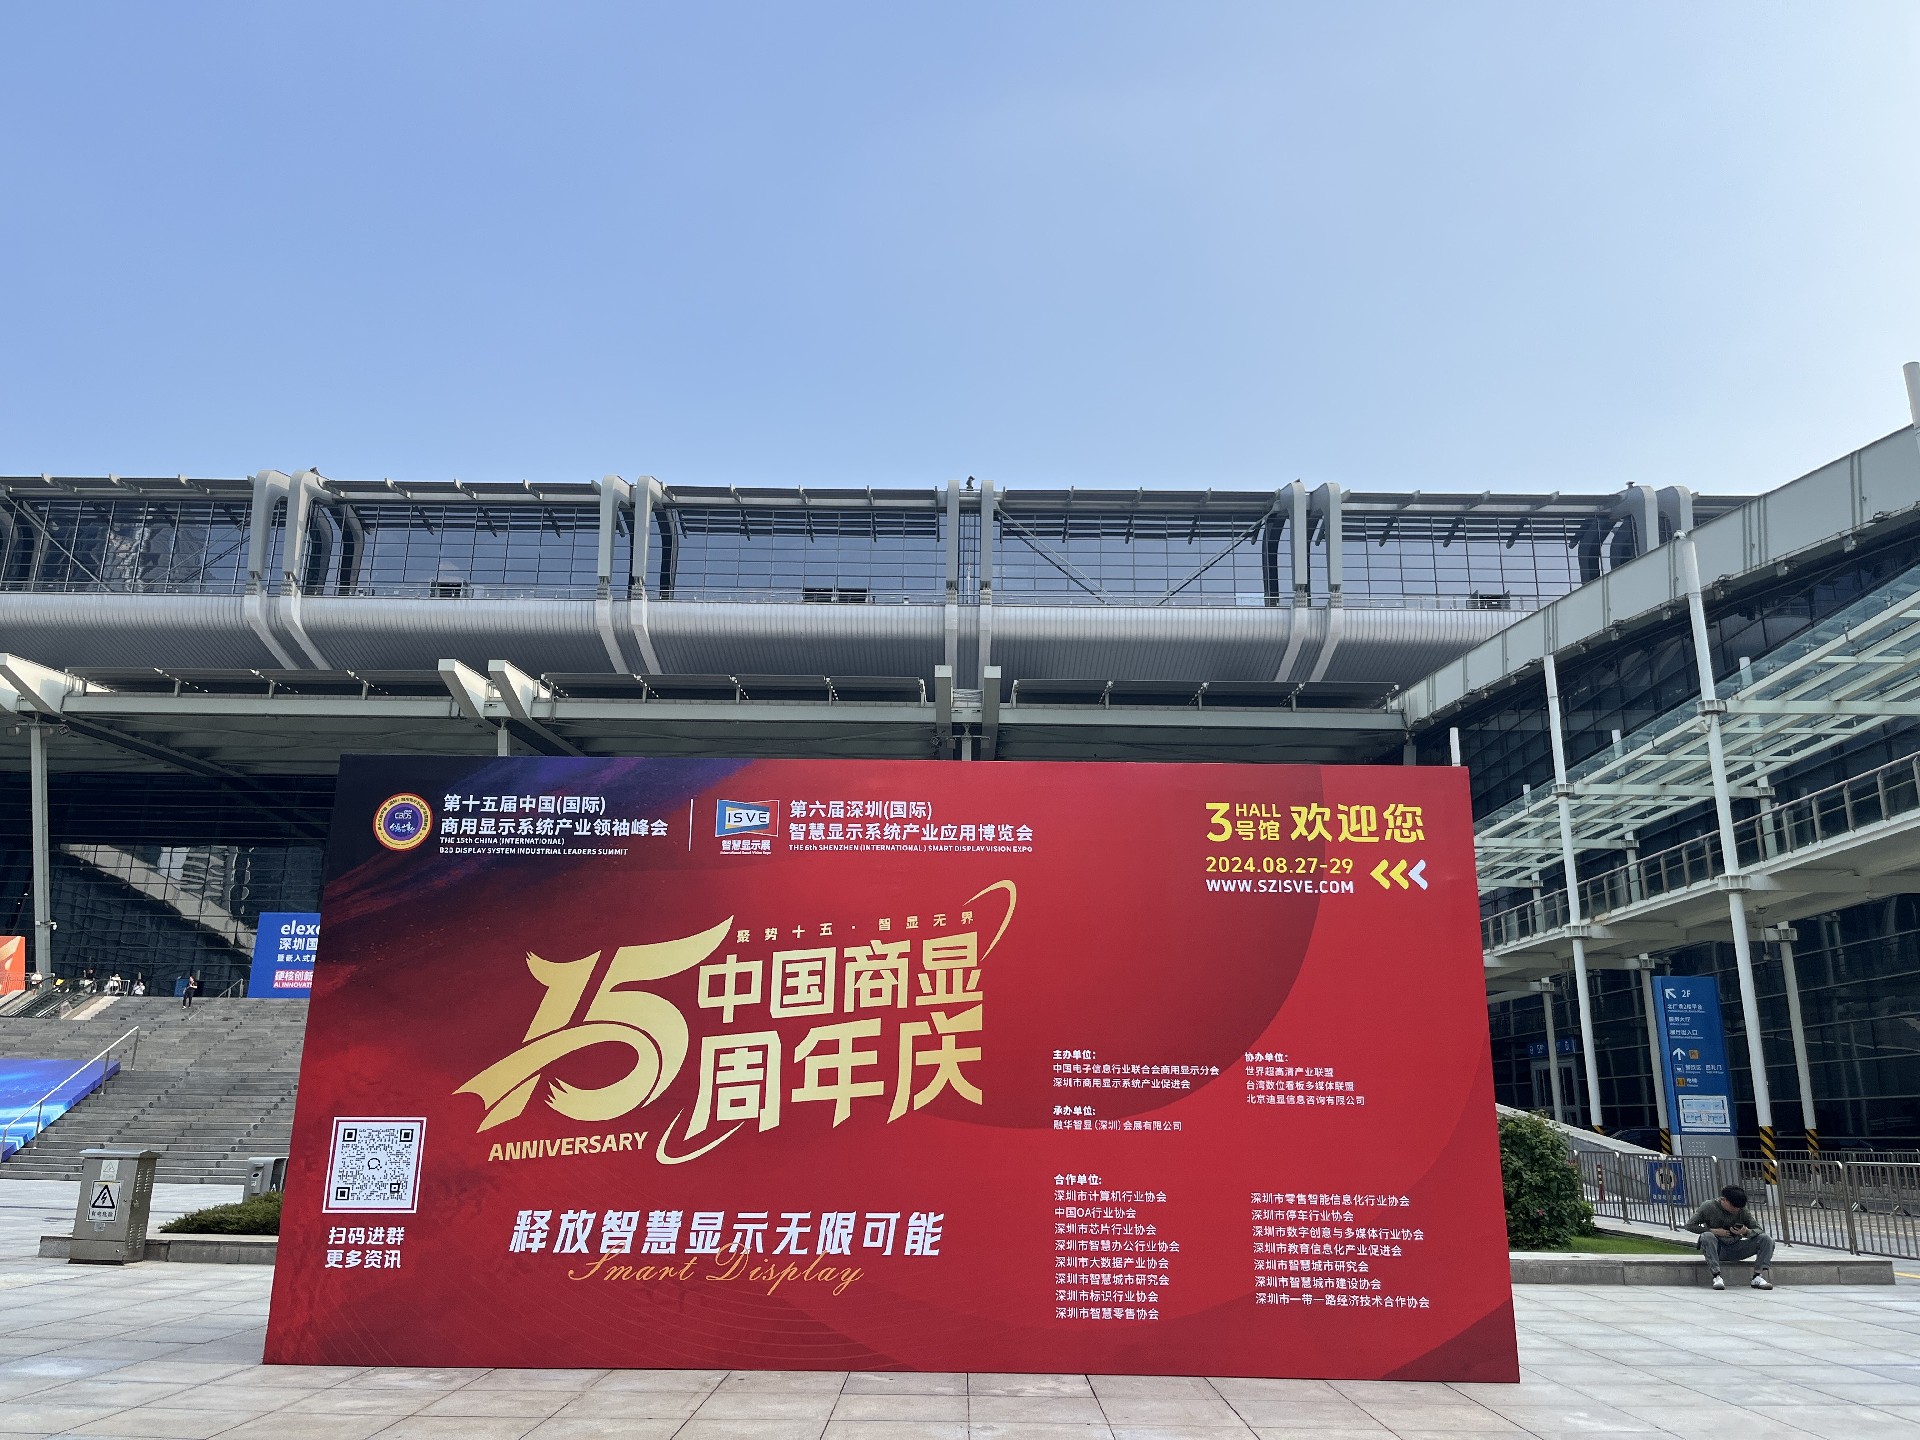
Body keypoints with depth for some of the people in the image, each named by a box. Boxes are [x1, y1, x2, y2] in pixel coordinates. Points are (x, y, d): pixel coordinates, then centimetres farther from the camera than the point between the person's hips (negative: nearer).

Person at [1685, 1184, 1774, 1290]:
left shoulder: (1742, 1210, 1)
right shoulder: (1709, 1207, -8)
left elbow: (1758, 1230, 1)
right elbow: (1690, 1225, -8)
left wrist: (1747, 1232, -23)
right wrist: (1714, 1231, -18)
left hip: (1735, 1248, 3)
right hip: (1716, 1248, -3)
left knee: (1766, 1239, -14)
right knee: (1707, 1236, -37)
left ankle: (1758, 1276, -22)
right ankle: (1717, 1276, -37)